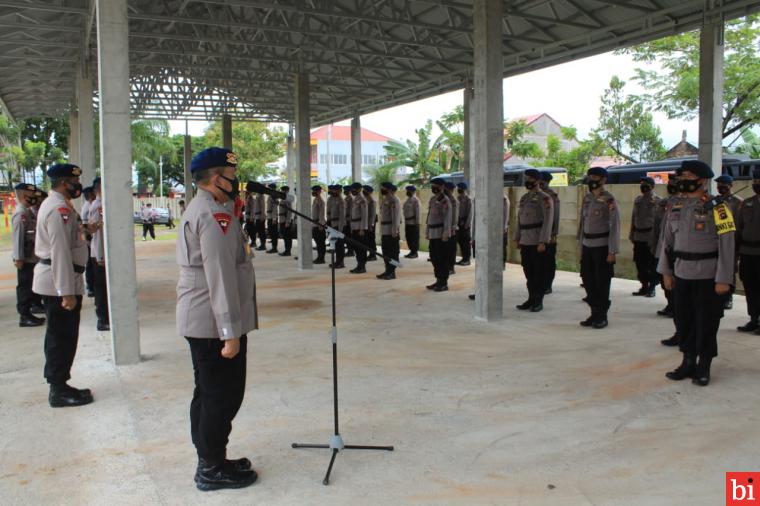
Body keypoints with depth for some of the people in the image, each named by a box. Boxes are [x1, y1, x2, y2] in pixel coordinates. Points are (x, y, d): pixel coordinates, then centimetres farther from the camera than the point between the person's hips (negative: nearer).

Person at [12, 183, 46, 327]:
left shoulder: (28, 212, 12)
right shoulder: (21, 213, -17)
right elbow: (18, 237, -21)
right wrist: (19, 258, -23)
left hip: (32, 256, 9)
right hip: (25, 258, -9)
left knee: (32, 284, 20)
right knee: (24, 286, -3)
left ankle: (35, 305, 34)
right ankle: (25, 316, 1)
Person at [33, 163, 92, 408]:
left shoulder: (56, 205, 15)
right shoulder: (60, 209, -19)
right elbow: (60, 252, -24)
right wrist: (67, 292, -25)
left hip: (53, 281, 11)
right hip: (59, 281, -11)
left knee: (58, 336, 17)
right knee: (62, 337, -2)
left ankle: (58, 386, 27)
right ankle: (59, 391, 8)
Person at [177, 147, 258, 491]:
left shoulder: (195, 210, 17)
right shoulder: (216, 214, -17)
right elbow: (221, 277, -23)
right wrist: (231, 332, -23)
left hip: (197, 321, 11)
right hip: (215, 324, -11)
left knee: (207, 394, 17)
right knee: (224, 395, -1)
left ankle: (209, 461, 29)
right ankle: (212, 469, 10)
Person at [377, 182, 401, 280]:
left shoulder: (394, 200, -13)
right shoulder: (385, 200, 16)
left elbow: (396, 216, -19)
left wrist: (395, 230, -23)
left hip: (391, 231, -9)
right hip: (384, 231, 9)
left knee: (393, 252, -3)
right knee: (385, 252, 12)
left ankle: (392, 272, 2)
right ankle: (388, 270, 19)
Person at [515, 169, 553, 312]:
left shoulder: (544, 198, -9)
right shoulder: (524, 198, 14)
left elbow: (547, 221, -14)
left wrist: (543, 242, -20)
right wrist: (517, 238, 14)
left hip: (538, 242, -7)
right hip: (525, 242, 7)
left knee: (539, 272, 1)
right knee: (528, 272, 11)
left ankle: (539, 301, 8)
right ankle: (531, 298, 20)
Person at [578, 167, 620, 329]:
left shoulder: (608, 200, -10)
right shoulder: (587, 198, 11)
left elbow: (615, 226, -13)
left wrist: (612, 251, -16)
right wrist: (581, 246, 15)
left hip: (602, 246, -7)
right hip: (587, 246, 7)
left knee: (602, 283, 1)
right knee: (588, 281, 10)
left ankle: (602, 316, 12)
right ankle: (594, 314, 22)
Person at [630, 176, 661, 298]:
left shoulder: (656, 201, -7)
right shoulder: (637, 200, 13)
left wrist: (653, 238, -17)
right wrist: (631, 234, 13)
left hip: (650, 236, -6)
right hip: (638, 237, 6)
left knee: (652, 264, 1)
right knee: (640, 263, 10)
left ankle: (652, 288, 10)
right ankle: (644, 286, 22)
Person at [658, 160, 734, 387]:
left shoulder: (716, 208, -10)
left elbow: (727, 245, -12)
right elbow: (668, 240, 14)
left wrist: (723, 280, -15)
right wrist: (666, 272, 12)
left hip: (708, 277, -5)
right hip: (682, 275, 6)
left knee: (706, 323, 5)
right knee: (684, 321, 12)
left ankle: (704, 368, 19)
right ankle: (688, 363, 26)